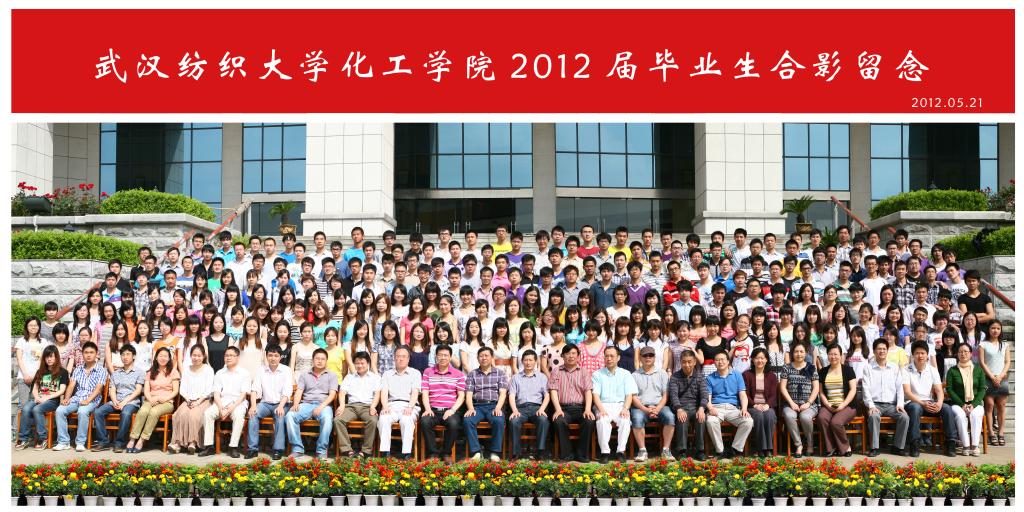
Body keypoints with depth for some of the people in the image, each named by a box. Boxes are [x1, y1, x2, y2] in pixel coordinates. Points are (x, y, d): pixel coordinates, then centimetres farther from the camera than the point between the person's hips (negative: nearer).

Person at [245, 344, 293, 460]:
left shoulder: (286, 370, 0)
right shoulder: (261, 370, 8)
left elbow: (287, 392, -9)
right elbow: (255, 389, 0)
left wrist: (281, 406, -25)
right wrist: (253, 405, -17)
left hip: (281, 403, -2)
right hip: (265, 403, 3)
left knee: (280, 416, -33)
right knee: (253, 414, -26)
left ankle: (278, 449, -29)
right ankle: (253, 448, -22)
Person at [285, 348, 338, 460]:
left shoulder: (332, 375, 13)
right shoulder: (305, 375, 21)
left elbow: (332, 394, 2)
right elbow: (299, 391, 10)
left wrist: (321, 406, -15)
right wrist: (295, 404, -12)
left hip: (323, 405, -2)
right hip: (306, 404, 2)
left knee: (327, 418, -37)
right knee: (289, 415, -28)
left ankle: (322, 451, -29)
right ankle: (297, 448, -22)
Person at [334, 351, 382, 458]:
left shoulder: (375, 377, 19)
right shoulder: (349, 377, 25)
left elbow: (377, 393, 6)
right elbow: (342, 392, 12)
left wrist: (373, 406, -14)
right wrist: (342, 405, -9)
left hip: (367, 406, -2)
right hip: (351, 405, 2)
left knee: (373, 421, -36)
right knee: (338, 420, -29)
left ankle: (366, 451, -29)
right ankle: (347, 450, -30)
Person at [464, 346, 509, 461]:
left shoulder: (500, 373, 14)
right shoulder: (472, 374, 17)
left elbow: (503, 393, 3)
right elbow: (469, 394, 7)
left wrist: (498, 408, -15)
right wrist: (471, 408, -12)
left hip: (494, 405, -1)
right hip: (477, 406, 1)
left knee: (499, 421, -35)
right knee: (467, 420, -31)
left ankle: (495, 452, -22)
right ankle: (476, 452, -24)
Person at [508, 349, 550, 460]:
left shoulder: (542, 377, 19)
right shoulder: (516, 377, 19)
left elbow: (547, 396, 10)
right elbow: (511, 396, 9)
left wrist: (542, 409, -9)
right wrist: (515, 410, -10)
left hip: (536, 407, 0)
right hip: (521, 408, 0)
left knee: (543, 420, -35)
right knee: (514, 421, -33)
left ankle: (540, 451, -31)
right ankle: (516, 452, -26)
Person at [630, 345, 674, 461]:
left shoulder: (662, 373, 16)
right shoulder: (635, 375, 13)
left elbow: (665, 395, 7)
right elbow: (634, 397, 3)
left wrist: (657, 409, -11)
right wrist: (645, 409, -13)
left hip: (659, 406, 1)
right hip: (641, 407, -1)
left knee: (670, 417, -30)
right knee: (637, 419, -34)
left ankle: (666, 450, -23)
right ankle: (642, 451, -26)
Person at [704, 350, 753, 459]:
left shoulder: (737, 376, 17)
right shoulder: (710, 378, 15)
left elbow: (742, 395, 7)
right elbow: (707, 397, 4)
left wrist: (744, 409, -12)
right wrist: (710, 407, -19)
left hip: (733, 408, 1)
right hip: (716, 408, -1)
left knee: (749, 421, -29)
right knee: (711, 421, -36)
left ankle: (735, 449, -16)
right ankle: (720, 451, -22)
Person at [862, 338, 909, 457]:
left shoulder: (895, 368, 14)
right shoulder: (869, 368, 7)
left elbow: (899, 388, 9)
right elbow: (866, 389, -1)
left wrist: (900, 404, -6)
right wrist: (871, 406, -14)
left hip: (892, 404, 2)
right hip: (876, 404, -2)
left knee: (905, 417, -26)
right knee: (874, 416, -35)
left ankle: (898, 446, -13)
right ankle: (874, 448, -27)